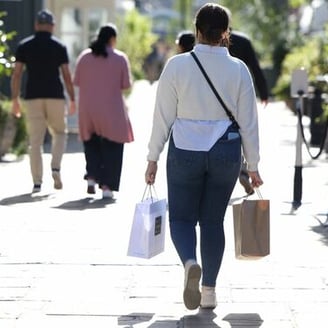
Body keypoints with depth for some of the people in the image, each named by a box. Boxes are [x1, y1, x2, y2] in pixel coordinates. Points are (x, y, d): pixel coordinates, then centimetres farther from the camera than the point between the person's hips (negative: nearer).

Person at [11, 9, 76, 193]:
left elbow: (17, 74, 0)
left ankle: (37, 182, 0)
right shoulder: (59, 47, 1)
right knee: (60, 133, 17)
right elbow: (67, 76, -1)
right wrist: (72, 100, 6)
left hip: (33, 97, 1)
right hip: (55, 96, -1)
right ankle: (56, 167, -5)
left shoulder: (24, 46, 4)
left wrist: (15, 99, 5)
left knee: (35, 140, 3)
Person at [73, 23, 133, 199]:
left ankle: (92, 176, 3)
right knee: (112, 145, 6)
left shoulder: (84, 56, 2)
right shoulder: (120, 58, -4)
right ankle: (107, 185, 0)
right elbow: (126, 84, -4)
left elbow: (76, 81, 4)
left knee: (91, 142, 20)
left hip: (87, 109, 2)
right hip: (111, 110, -2)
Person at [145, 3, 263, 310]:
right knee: (213, 220, 13)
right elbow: (248, 122, 0)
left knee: (181, 217, 11)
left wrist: (153, 158, 4)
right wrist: (253, 166, 8)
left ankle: (190, 262, -19)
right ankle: (209, 290, 15)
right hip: (226, 151, 1)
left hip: (185, 151, -1)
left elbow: (163, 116, -5)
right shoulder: (238, 69, -4)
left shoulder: (177, 65, -7)